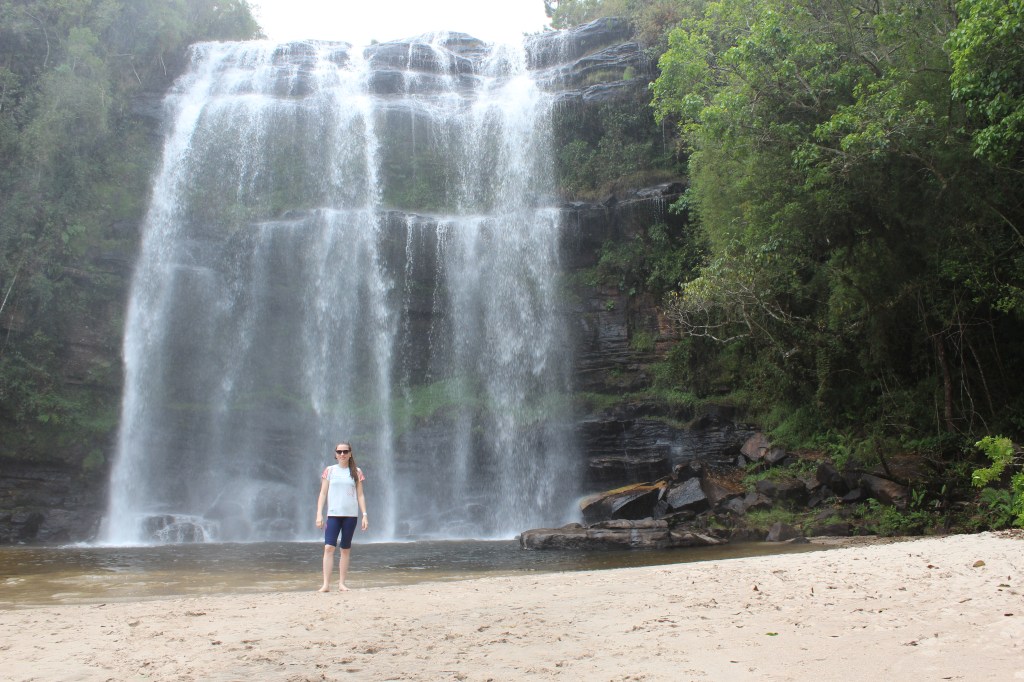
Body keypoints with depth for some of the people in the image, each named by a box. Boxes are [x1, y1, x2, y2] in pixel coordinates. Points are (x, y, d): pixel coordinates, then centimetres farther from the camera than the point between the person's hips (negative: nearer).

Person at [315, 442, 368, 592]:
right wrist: (319, 514, -4)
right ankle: (326, 584, -11)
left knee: (345, 549, 5)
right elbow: (323, 493, 4)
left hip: (350, 515, 1)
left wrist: (364, 515, 0)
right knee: (328, 547, -12)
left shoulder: (356, 472, 6)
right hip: (333, 514, -1)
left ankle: (342, 583, 12)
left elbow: (360, 495, 8)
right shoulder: (329, 471, 5)